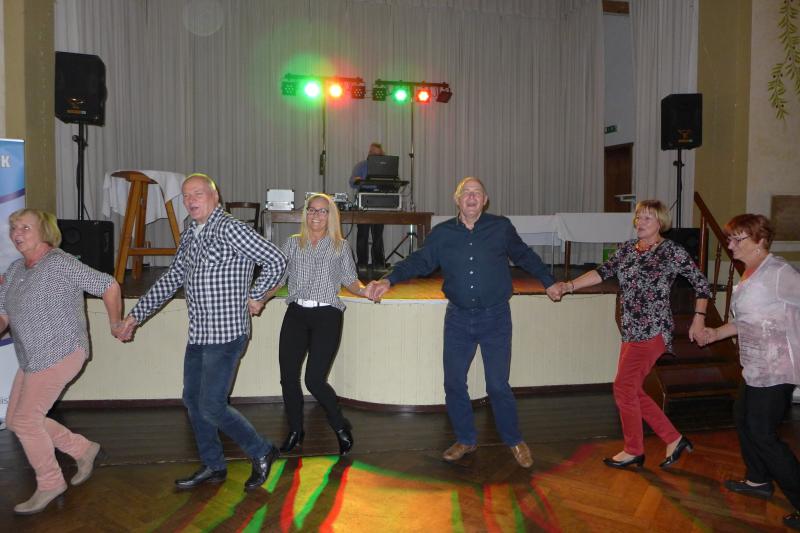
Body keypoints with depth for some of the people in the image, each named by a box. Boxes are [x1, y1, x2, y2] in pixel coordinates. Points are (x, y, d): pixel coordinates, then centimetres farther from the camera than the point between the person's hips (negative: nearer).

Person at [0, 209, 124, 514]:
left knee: (25, 420, -7)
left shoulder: (60, 264, -16)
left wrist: (115, 324, -5)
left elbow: (108, 286, -14)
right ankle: (83, 449, 26)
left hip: (60, 354, -9)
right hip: (31, 359, 9)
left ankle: (50, 484, 13)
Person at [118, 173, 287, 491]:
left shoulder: (230, 229, -14)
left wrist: (255, 296, -10)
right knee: (193, 401, 16)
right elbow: (171, 280, 20)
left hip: (225, 335, -9)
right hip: (198, 335, 9)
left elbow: (276, 260, -17)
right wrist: (136, 315, 18)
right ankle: (213, 467, 32)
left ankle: (261, 453, 15)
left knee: (211, 407, -6)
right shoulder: (189, 236, 13)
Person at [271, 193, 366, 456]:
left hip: (327, 315, -3)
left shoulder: (340, 246, 8)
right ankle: (295, 431, 26)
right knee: (288, 377, 2)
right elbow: (277, 276, 10)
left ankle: (341, 428, 16)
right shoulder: (293, 243, 12)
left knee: (315, 379, -9)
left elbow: (350, 281, 11)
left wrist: (365, 291, -9)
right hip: (296, 314, 3)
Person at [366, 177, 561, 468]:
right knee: (453, 383, 6)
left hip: (495, 318, -2)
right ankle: (466, 440, 27)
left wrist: (549, 282, 16)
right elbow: (419, 261, 1)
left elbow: (525, 256, 12)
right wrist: (388, 280, -13)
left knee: (498, 385, 1)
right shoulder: (442, 233, 1)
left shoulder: (501, 227, -2)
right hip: (458, 318, 2)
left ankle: (514, 441, 24)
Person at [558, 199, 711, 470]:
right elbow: (603, 271, 0)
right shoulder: (628, 248, 11)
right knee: (632, 390, 10)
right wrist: (569, 285, -13)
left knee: (623, 387, -4)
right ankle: (675, 440, 24)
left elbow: (701, 282, 0)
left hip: (653, 331, -7)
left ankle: (634, 451, 15)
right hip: (631, 331, 7)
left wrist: (698, 319, -5)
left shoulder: (673, 251, -5)